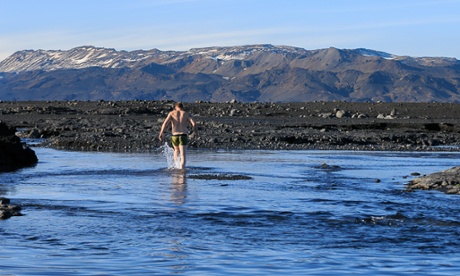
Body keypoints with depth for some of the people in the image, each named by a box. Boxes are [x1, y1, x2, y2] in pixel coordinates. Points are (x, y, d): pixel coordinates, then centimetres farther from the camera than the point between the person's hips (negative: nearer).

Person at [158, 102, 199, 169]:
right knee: (183, 156, -5)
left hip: (174, 136, 2)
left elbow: (165, 123, -6)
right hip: (183, 136, -2)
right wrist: (195, 131, 12)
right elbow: (194, 123, -5)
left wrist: (161, 133, -8)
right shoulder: (187, 114, 7)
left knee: (176, 150, 30)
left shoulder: (172, 113, 9)